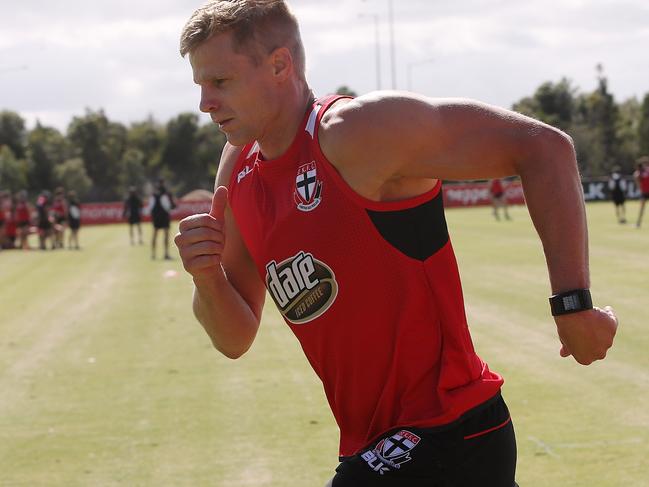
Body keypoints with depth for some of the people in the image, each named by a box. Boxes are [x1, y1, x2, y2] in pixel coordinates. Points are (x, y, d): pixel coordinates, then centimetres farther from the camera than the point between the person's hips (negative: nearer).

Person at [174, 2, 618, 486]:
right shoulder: (238, 172, 7)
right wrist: (209, 278, -10)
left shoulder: (358, 129, -16)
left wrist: (573, 305, -19)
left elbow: (543, 146, -16)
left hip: (446, 442, -8)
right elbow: (234, 339, 12)